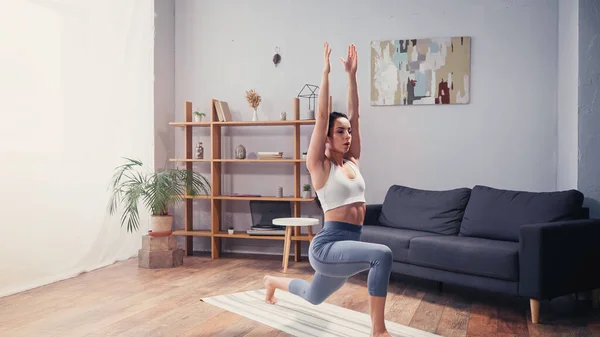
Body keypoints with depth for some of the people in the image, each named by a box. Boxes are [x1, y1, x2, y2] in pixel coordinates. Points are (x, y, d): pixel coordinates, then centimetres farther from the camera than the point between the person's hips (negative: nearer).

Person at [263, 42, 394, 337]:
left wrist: (352, 75, 6)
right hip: (327, 246, -7)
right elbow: (321, 117, -14)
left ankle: (273, 281, 56)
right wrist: (325, 73, -12)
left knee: (313, 297, 28)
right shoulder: (319, 166, -8)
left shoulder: (352, 162, 9)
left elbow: (354, 116, 6)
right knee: (382, 255, -33)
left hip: (349, 245, 8)